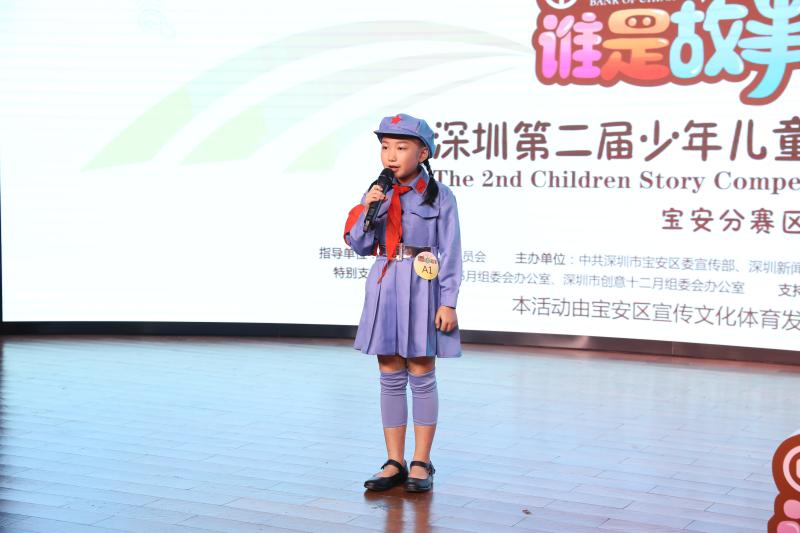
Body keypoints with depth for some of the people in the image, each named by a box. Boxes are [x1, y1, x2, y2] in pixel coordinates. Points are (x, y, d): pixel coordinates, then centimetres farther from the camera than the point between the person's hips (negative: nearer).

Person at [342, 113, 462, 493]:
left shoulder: (439, 196, -5)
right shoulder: (376, 193, 7)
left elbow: (450, 253, -6)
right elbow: (360, 247, 7)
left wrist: (448, 302, -11)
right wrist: (366, 210, -9)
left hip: (422, 289, -4)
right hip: (384, 286, 4)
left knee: (421, 375, 2)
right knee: (390, 376, 8)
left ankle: (421, 463, 11)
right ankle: (394, 463, 16)